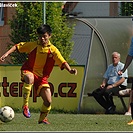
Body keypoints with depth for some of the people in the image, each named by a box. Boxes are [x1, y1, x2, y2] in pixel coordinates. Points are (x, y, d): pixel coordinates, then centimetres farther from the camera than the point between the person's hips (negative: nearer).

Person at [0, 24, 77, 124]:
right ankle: (25, 105, -33)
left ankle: (42, 119, 24)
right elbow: (17, 47, 5)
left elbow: (63, 62, -13)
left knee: (48, 101, -6)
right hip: (28, 72, -2)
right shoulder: (33, 45, -4)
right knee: (30, 78, -41)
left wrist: (70, 70, -31)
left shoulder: (53, 50, -5)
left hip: (42, 77, 2)